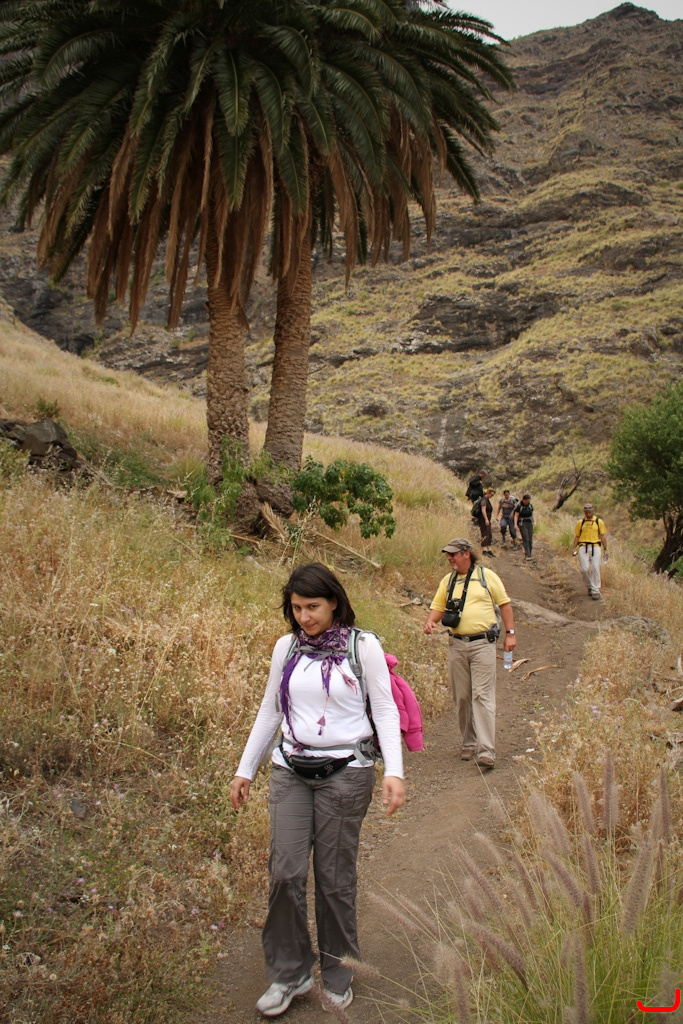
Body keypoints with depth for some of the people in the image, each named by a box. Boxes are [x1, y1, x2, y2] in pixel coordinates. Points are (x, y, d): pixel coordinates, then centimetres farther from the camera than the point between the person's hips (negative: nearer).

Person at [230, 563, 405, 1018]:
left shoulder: (363, 646, -6)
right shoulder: (287, 647, 6)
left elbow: (385, 709, -5)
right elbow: (270, 711, 14)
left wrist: (394, 772, -15)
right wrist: (246, 769, 15)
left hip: (345, 772, -3)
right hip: (291, 771, 3)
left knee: (335, 877, 6)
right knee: (286, 871, 0)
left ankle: (338, 974, 27)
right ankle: (289, 973, 21)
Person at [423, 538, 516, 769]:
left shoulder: (487, 576, 1)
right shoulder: (448, 581, 11)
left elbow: (504, 603, 5)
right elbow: (437, 607, 13)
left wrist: (510, 633, -1)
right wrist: (431, 621, -10)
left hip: (482, 644, -4)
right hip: (457, 645, 4)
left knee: (482, 696, -9)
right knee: (461, 698, 8)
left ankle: (486, 750, -10)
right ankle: (469, 744, 22)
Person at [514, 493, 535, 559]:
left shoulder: (530, 506, 6)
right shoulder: (519, 506, -7)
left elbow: (532, 514, 12)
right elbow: (516, 516, -7)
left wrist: (534, 522, -4)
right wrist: (515, 525, -18)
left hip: (529, 524, 5)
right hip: (522, 524, -5)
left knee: (530, 540, 0)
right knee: (526, 539, -14)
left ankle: (529, 554, 8)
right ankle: (527, 555, -15)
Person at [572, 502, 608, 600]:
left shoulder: (599, 522, 9)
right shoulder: (580, 523, 12)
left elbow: (603, 536, 8)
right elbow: (577, 536, 14)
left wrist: (605, 549, 2)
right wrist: (574, 548, 1)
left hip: (595, 547, -1)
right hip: (583, 547, 1)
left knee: (595, 569, -6)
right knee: (584, 569, -8)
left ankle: (595, 591, 0)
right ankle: (589, 586, 16)